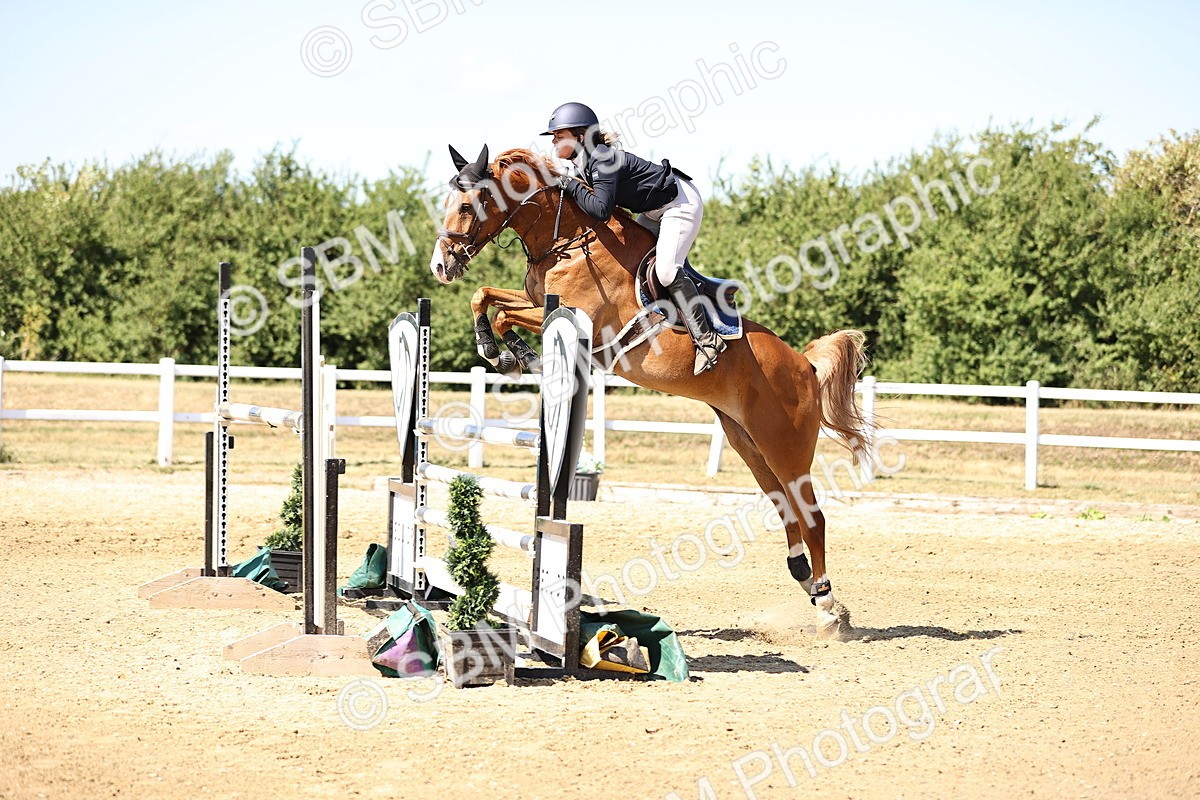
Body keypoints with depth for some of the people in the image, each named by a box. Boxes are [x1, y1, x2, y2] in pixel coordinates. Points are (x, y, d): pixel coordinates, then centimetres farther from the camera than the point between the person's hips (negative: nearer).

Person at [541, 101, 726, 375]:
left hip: (680, 203, -11)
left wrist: (571, 185, -28)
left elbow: (601, 209, -38)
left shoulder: (603, 160, -28)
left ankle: (706, 339, -17)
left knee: (666, 270, -21)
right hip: (657, 210, 11)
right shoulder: (583, 163, 2)